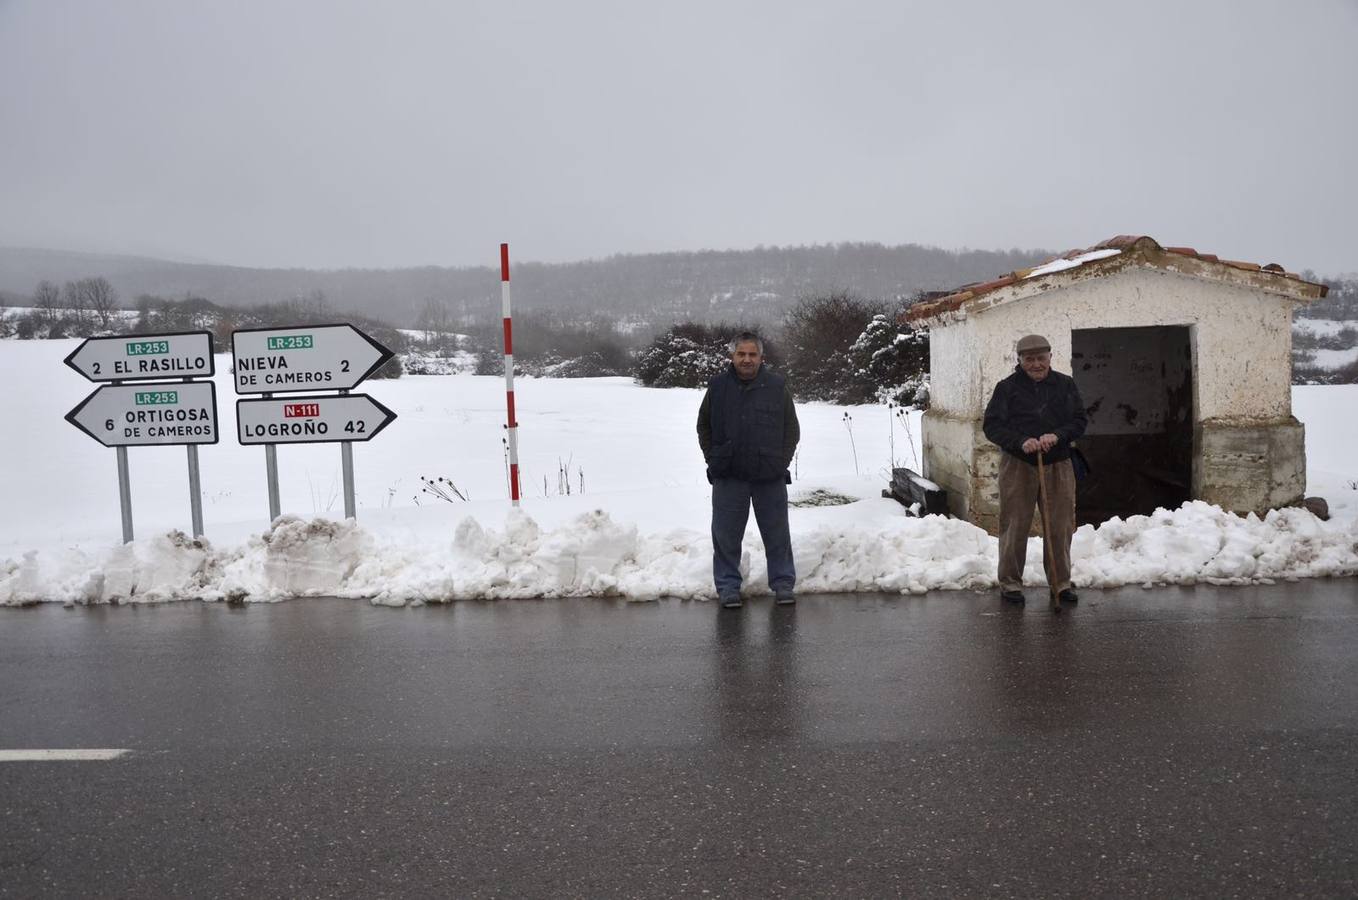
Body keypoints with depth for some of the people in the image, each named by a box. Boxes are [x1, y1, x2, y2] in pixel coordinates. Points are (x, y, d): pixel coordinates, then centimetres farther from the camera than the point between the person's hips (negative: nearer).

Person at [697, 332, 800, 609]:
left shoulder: (776, 387, 2)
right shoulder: (718, 386, 1)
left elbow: (792, 429, 9)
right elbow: (704, 426, 12)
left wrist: (782, 460, -1)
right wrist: (713, 459, 3)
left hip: (770, 477, 0)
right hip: (728, 477, 0)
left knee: (777, 533, 7)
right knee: (726, 534, 5)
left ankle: (783, 583, 19)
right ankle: (728, 585, 16)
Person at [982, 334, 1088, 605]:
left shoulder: (1065, 385, 6)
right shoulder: (1007, 387, -2)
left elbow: (1080, 420, 5)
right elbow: (992, 425, -5)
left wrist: (1057, 435, -15)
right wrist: (1021, 442, -20)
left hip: (1057, 464, 2)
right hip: (1017, 464, -2)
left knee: (1060, 526, 5)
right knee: (1015, 525, 2)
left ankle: (1061, 582, 18)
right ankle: (1010, 583, 13)